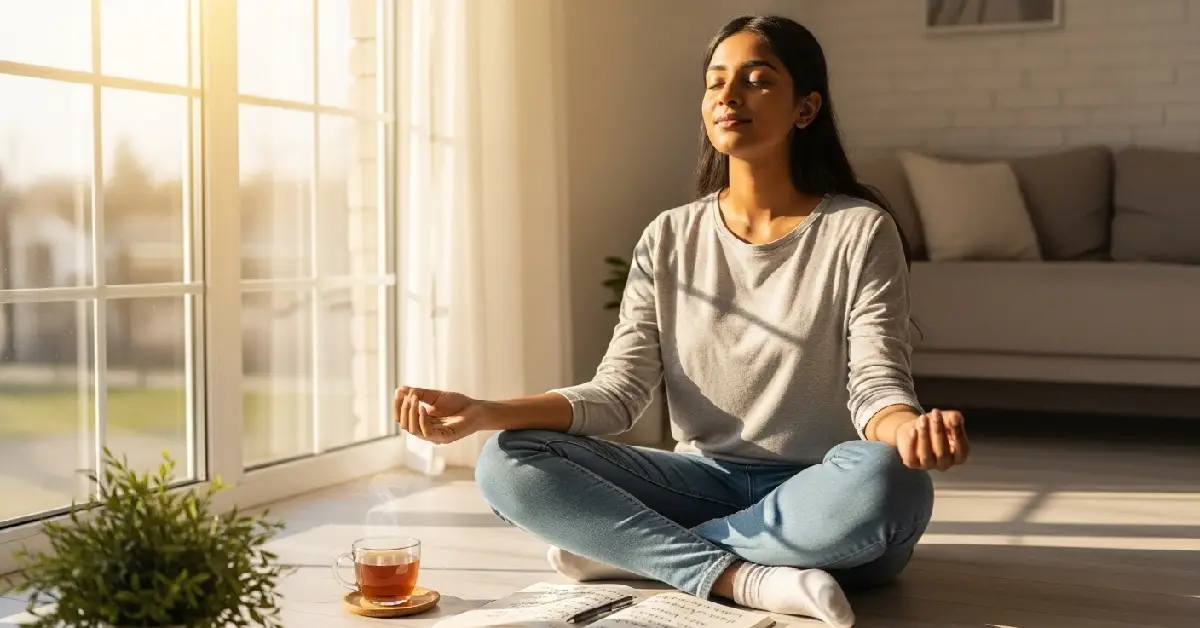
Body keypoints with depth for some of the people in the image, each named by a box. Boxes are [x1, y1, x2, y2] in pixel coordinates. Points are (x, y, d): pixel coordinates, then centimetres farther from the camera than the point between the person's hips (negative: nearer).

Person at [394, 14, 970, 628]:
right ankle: (741, 577, -27)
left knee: (883, 479, -39)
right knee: (509, 463, -17)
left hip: (819, 496, -2)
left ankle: (630, 547, -20)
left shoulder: (859, 231, -5)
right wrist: (486, 412, -18)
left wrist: (910, 429, -37)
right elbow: (619, 390, -2)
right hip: (707, 482, 3)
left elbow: (876, 386, -11)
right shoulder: (669, 240, 4)